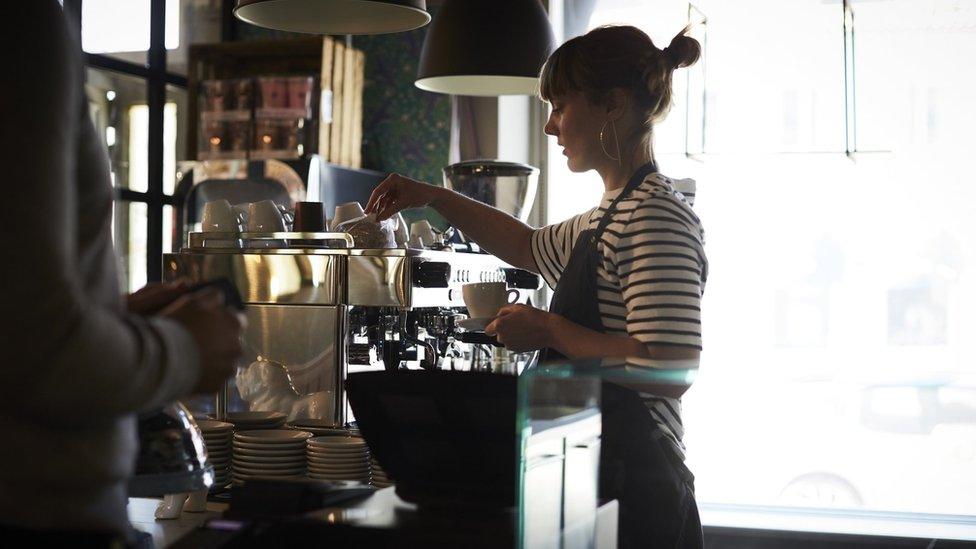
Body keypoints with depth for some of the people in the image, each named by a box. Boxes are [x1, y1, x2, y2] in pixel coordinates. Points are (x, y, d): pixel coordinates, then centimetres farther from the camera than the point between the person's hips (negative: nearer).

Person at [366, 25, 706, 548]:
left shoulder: (657, 213, -16)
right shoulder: (612, 214, 17)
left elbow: (671, 365, -25)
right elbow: (530, 246, 36)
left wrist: (549, 330, -15)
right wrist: (432, 197, 27)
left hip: (633, 490, -10)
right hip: (600, 482, 10)